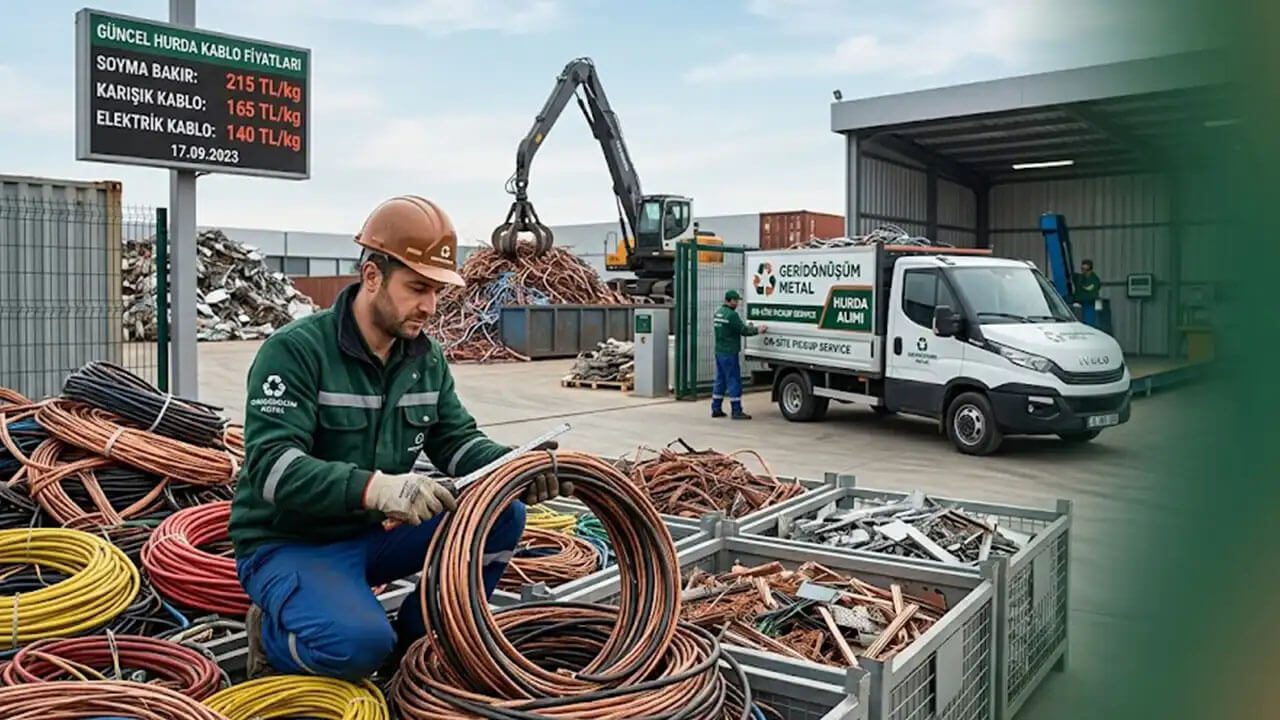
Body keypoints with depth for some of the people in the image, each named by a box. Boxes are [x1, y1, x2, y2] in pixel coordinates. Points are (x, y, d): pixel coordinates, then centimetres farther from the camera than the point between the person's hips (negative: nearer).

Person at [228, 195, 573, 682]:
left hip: (372, 536, 6)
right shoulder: (294, 350, -18)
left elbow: (457, 441, 2)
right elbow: (272, 466, -27)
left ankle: (417, 643, 3)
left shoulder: (426, 358, 3)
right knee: (360, 643, -33)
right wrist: (373, 488, -43)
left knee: (503, 515, -10)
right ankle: (274, 634, 1)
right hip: (288, 546, -6)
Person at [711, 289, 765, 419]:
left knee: (720, 380, 13)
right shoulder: (732, 314, -18)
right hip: (729, 353, -9)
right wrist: (757, 330, 1)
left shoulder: (718, 312, 10)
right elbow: (744, 331, -14)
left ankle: (716, 409, 17)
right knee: (734, 381, -3)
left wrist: (748, 327, 10)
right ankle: (736, 411, -1)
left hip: (719, 351, 9)